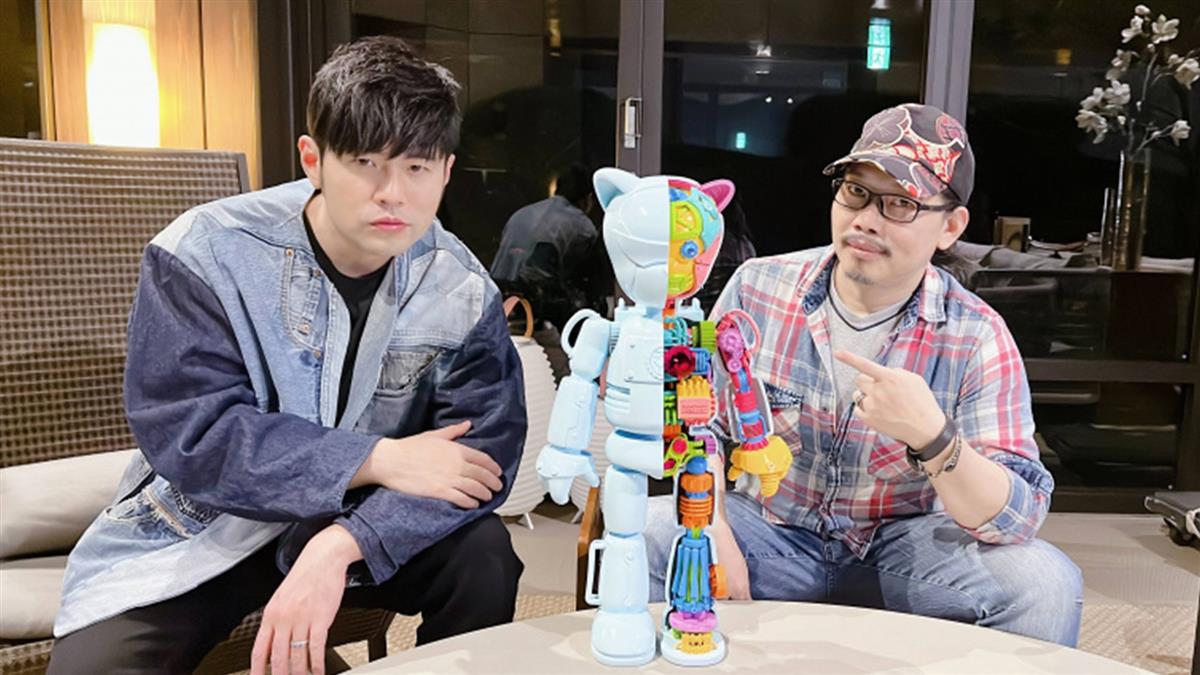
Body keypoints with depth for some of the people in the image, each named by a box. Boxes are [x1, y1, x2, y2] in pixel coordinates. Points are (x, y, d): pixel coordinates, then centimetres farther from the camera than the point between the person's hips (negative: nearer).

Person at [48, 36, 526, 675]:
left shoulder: (461, 291, -12)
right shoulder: (204, 254, -17)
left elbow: (484, 450, -21)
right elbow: (189, 435, -22)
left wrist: (340, 546, -35)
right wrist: (378, 459, -28)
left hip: (357, 523, 2)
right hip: (194, 529, -1)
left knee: (483, 554, -20)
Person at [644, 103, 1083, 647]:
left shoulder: (977, 338, -12)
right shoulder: (757, 287, -8)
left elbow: (1017, 520, -17)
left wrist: (931, 437, -36)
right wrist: (713, 530, -17)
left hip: (904, 547, 0)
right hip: (770, 532, 1)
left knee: (1046, 583, -25)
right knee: (645, 536, -26)